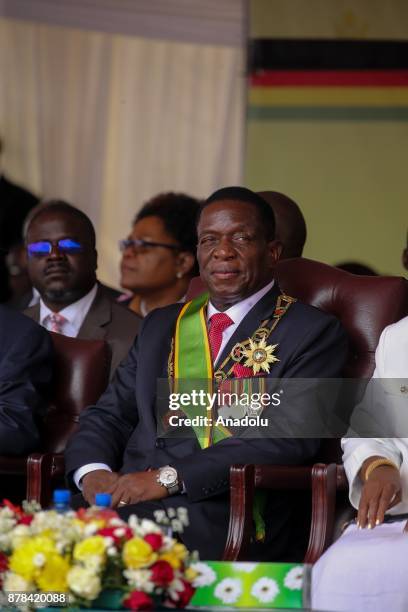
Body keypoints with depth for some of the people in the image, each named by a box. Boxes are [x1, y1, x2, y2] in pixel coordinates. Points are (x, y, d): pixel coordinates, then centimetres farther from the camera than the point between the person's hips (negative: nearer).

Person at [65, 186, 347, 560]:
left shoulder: (313, 333, 6)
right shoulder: (162, 326, 27)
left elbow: (287, 438, -8)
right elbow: (108, 416, 22)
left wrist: (168, 478, -16)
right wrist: (92, 471, -4)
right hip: (123, 500, 6)